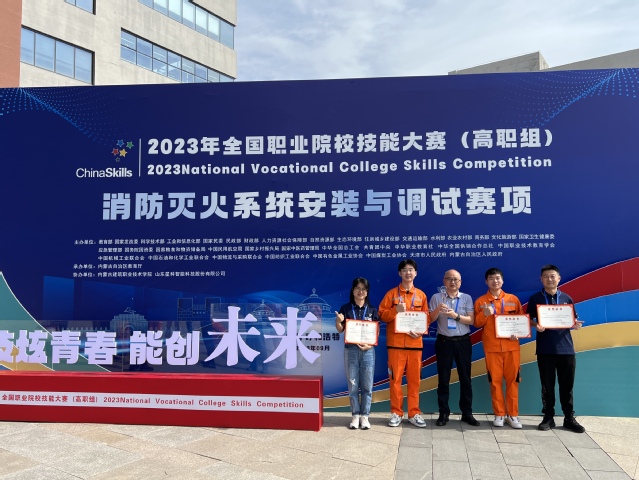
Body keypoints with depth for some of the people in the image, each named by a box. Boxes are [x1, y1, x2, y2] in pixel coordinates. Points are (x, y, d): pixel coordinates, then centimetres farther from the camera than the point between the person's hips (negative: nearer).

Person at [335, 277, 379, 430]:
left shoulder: (372, 309, 5)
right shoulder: (346, 308, 4)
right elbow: (340, 330, 6)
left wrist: (370, 344, -14)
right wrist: (338, 321, -16)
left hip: (368, 350, 0)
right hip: (351, 349, 0)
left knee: (367, 385, 2)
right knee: (353, 385, 3)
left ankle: (365, 416, 10)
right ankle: (355, 415, 12)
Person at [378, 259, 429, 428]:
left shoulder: (421, 295, 10)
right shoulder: (391, 293, 4)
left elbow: (426, 318, 9)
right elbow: (382, 315, 1)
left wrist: (420, 331, -9)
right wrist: (396, 310, -15)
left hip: (415, 343, 2)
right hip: (395, 343, -1)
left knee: (414, 379, 5)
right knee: (395, 379, 2)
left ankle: (414, 413, 15)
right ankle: (396, 413, 12)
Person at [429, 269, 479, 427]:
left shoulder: (467, 298, 5)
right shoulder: (436, 297, 2)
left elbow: (471, 320, -3)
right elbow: (430, 319, -2)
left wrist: (456, 315, -18)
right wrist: (438, 310, -20)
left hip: (463, 342, 1)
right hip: (444, 342, -1)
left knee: (465, 377, 7)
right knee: (443, 378, 4)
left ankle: (467, 413, 16)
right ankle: (444, 413, 11)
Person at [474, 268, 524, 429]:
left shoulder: (513, 299, 7)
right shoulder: (480, 301, 4)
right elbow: (476, 323, 4)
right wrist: (485, 314, -15)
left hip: (511, 346, 1)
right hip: (492, 347, -1)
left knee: (512, 380, 3)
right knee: (495, 380, 2)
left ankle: (513, 414, 13)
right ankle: (499, 414, 12)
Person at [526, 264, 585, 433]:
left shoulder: (566, 298, 8)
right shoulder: (535, 298, 3)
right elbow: (529, 319, 4)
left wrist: (576, 324, -9)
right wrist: (536, 326, -17)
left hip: (566, 348, 2)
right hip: (545, 349, -1)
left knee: (567, 385, 6)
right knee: (547, 385, 5)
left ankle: (569, 418, 18)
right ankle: (548, 418, 14)